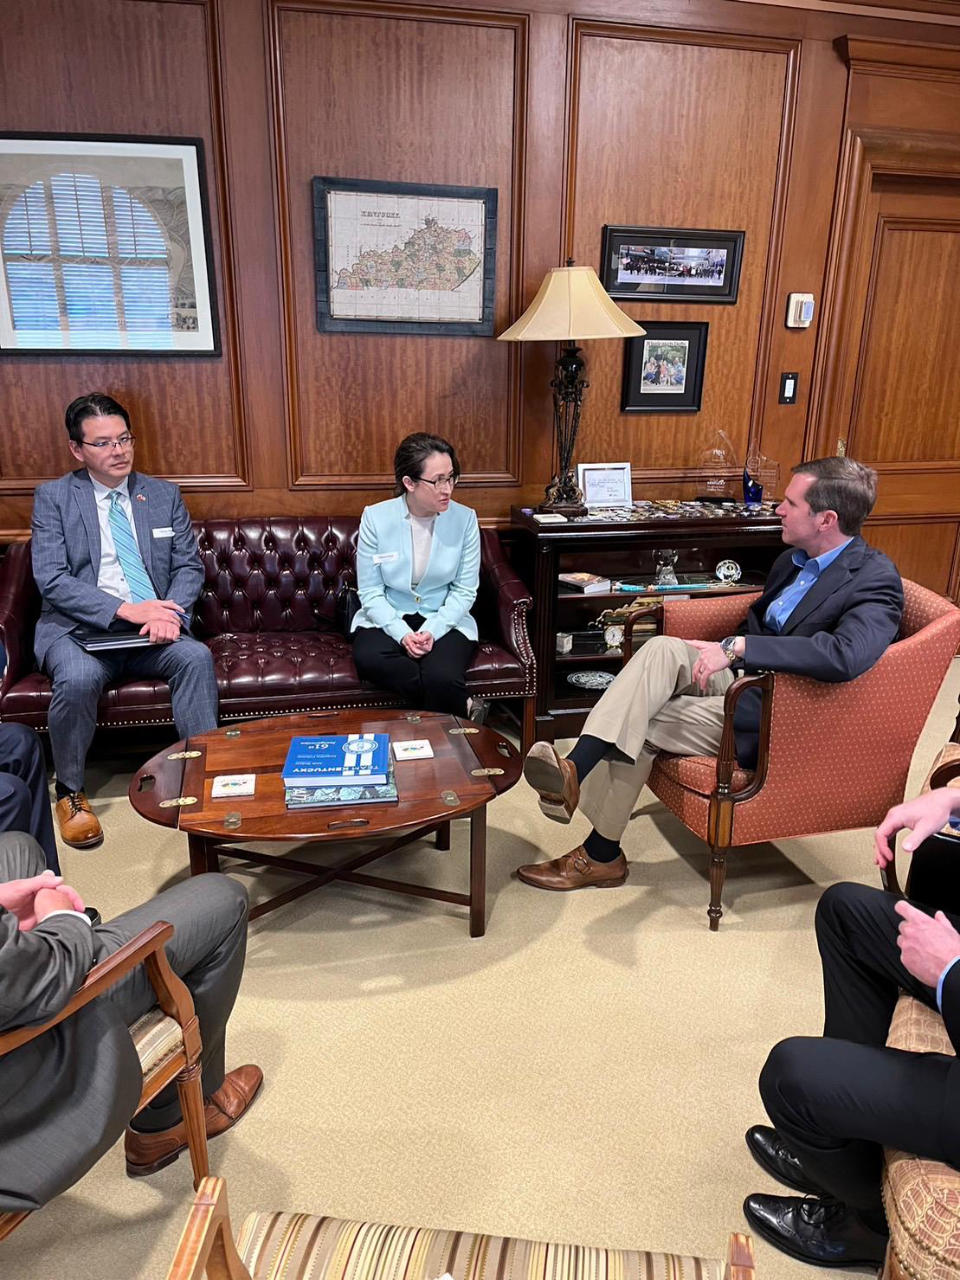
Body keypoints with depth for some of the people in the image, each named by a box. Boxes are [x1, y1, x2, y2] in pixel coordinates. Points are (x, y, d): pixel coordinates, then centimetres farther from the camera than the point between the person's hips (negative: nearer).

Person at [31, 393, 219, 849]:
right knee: (77, 677, -33)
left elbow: (190, 566, 8)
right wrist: (124, 609, -20)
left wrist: (169, 612, -14)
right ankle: (70, 792, -9)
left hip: (153, 627, 2)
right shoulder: (53, 497, 3)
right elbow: (51, 580, -7)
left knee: (196, 656, -29)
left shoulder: (165, 495, 11)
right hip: (79, 628, -2)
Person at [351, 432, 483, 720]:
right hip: (387, 619, 1)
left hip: (444, 622, -1)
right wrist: (402, 633, -23)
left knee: (442, 677, -33)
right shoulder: (375, 518, -10)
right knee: (369, 659, -32)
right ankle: (461, 706, -16)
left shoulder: (464, 519, -8)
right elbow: (370, 591, -7)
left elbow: (464, 591, -5)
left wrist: (432, 631, -20)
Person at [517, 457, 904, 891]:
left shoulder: (874, 579, -16)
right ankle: (573, 772, -27)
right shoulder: (794, 560, 11)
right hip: (744, 678, 7)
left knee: (639, 726, -20)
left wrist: (736, 647, -35)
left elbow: (847, 655, -35)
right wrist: (720, 649, 2)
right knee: (663, 648, -22)